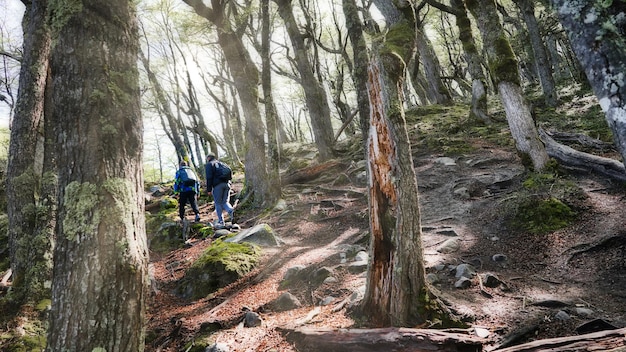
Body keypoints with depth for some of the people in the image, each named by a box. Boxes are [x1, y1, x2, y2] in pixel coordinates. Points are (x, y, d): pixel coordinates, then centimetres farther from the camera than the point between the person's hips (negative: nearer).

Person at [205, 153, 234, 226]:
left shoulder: (209, 165, 8)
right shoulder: (222, 163, 27)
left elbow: (209, 178, -4)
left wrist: (209, 189, -4)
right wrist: (228, 182, 15)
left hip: (217, 185, -5)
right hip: (227, 184, 5)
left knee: (218, 203, 4)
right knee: (225, 202, 10)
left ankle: (221, 221, 3)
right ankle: (231, 210, -20)